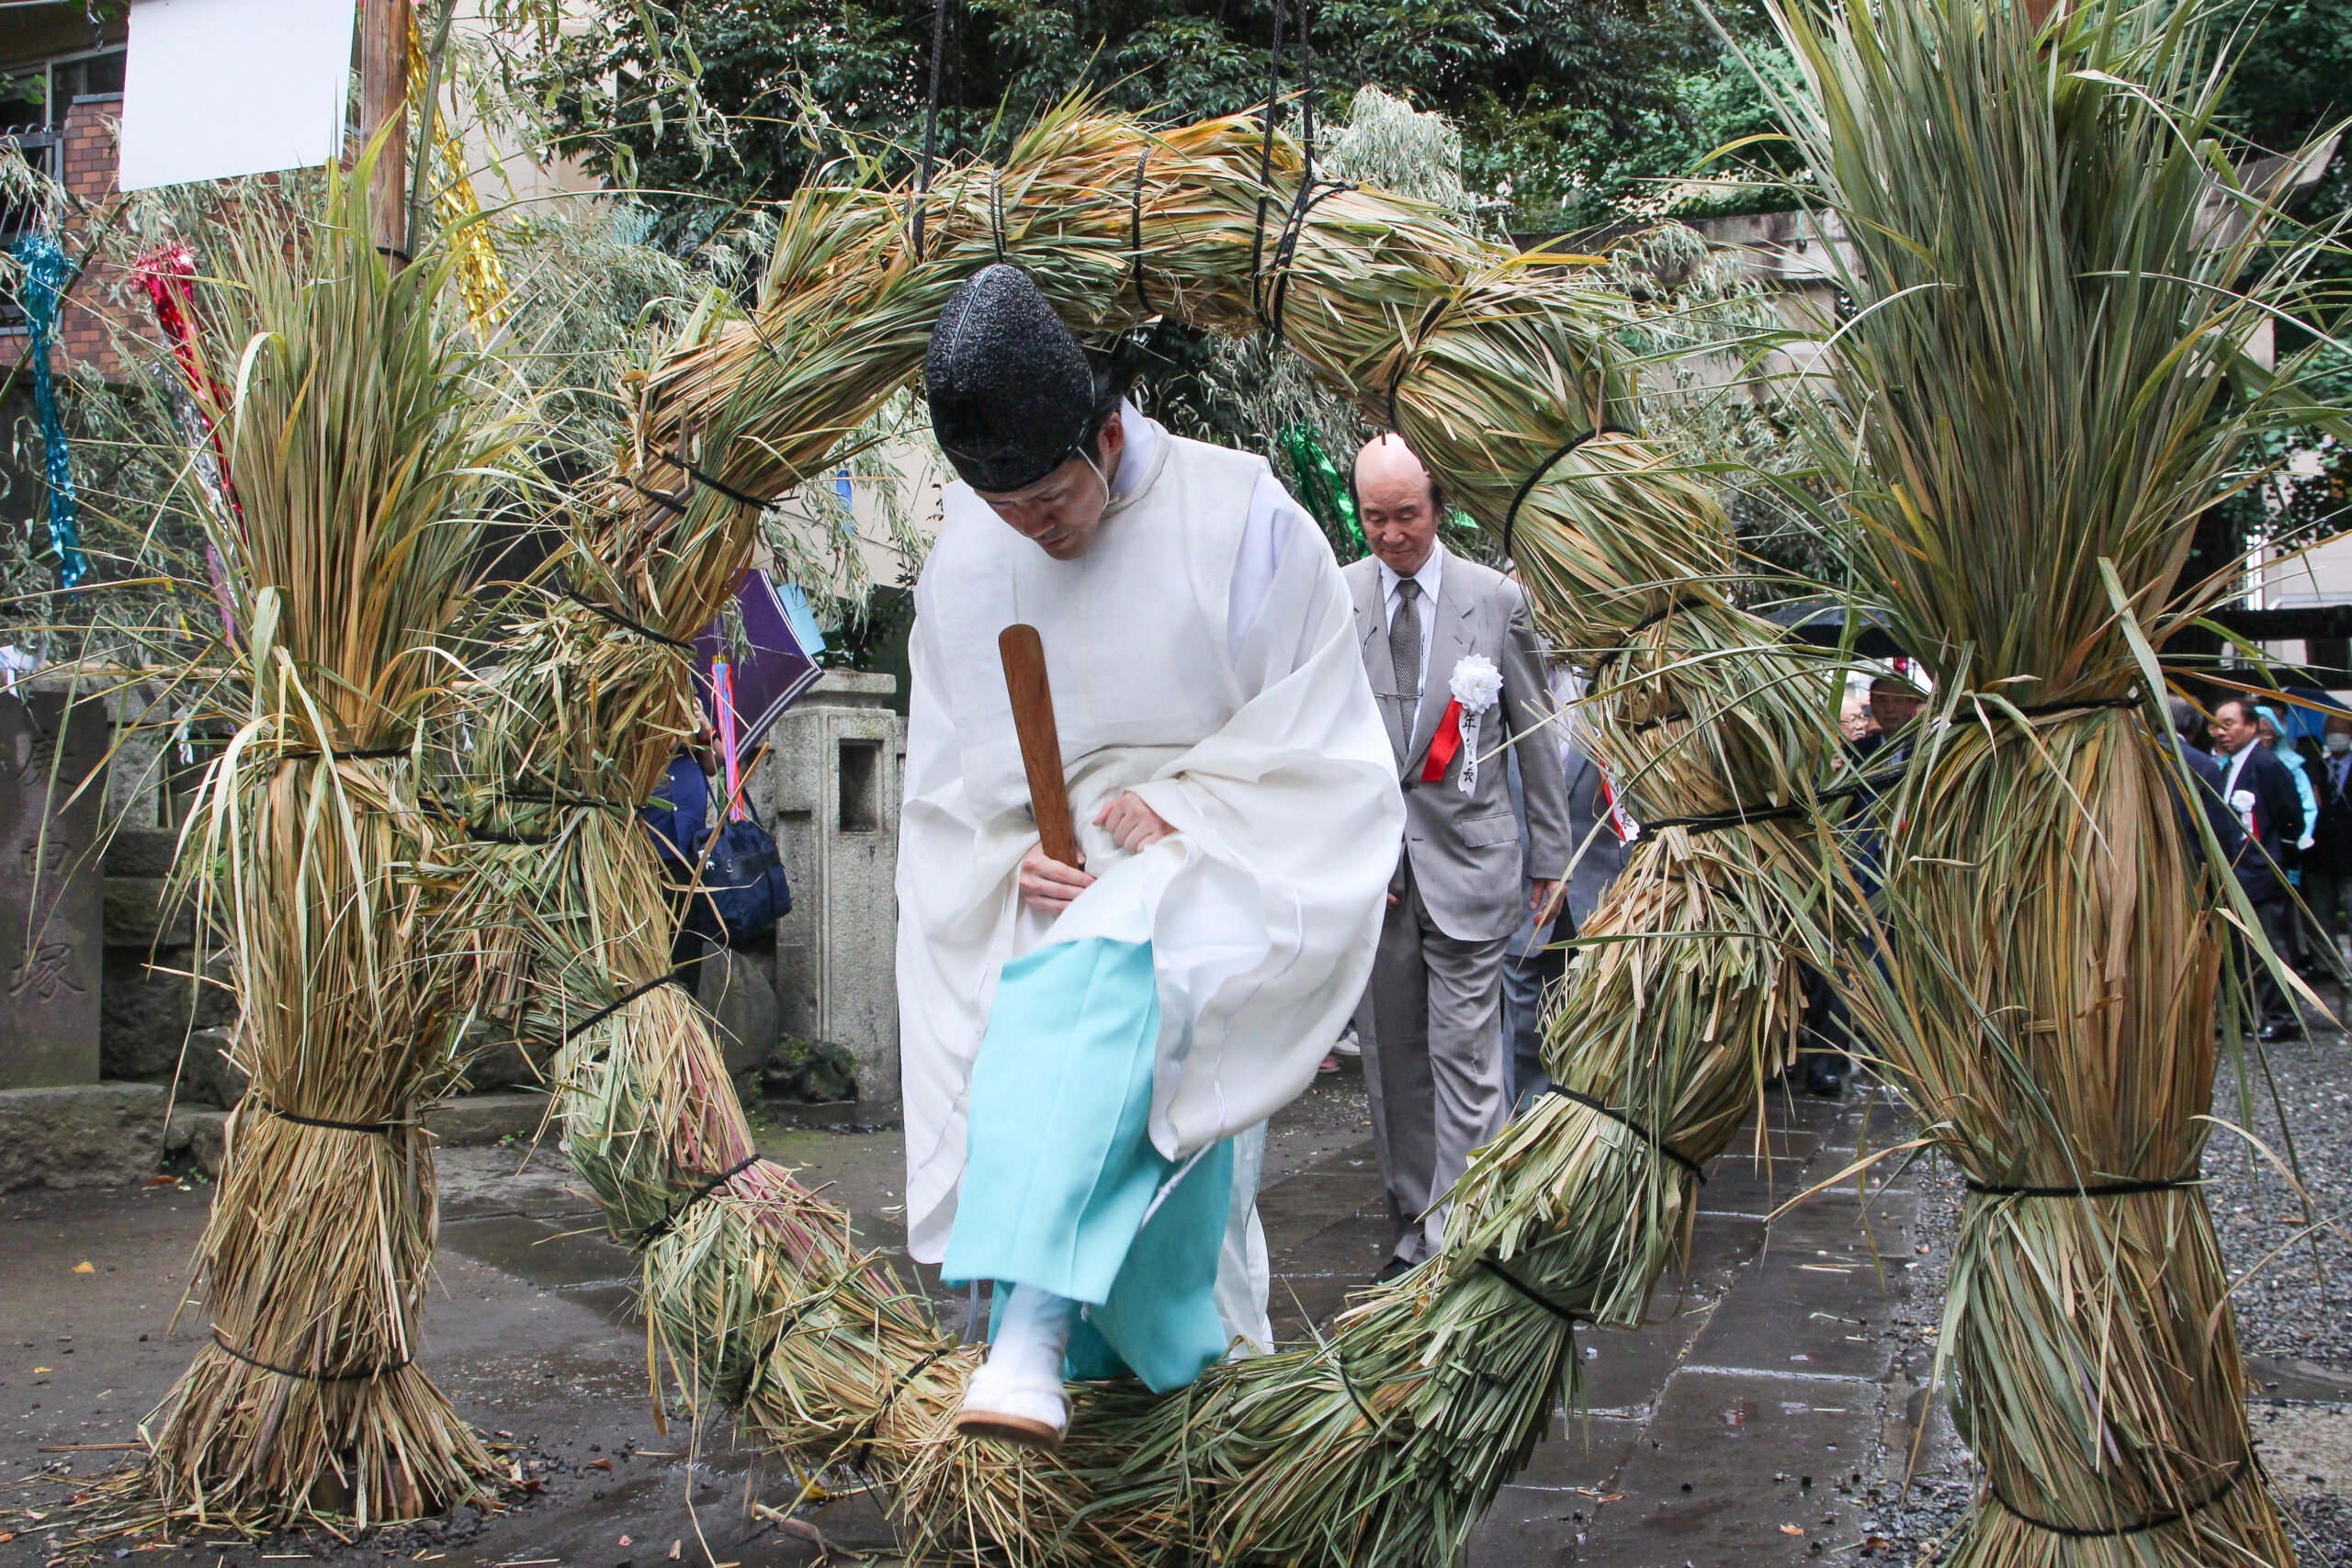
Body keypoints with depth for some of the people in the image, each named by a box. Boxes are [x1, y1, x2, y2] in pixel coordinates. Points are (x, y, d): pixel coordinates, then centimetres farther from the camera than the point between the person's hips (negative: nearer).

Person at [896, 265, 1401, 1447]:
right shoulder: (965, 560, 3)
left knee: (1096, 972, -34)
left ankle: (1031, 1330, -39)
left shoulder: (1241, 517, -9)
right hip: (1054, 890, 5)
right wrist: (1015, 856, -11)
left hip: (1227, 854, -5)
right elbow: (948, 777, 9)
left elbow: (1312, 731, -5)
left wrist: (1172, 800, -16)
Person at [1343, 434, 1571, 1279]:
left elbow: (1535, 731, 7)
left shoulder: (1496, 597, 1)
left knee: (1464, 1057, -5)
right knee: (1389, 1057, 9)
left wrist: (1548, 852, 9)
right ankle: (1413, 1225, 21)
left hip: (1467, 854, -2)